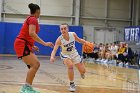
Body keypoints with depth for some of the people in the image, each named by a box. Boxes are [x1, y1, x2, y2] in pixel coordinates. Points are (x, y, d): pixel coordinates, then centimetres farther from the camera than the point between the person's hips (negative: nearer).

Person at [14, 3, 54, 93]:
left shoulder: (31, 19, 19)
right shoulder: (33, 19, -10)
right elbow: (32, 33, -25)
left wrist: (32, 46, 27)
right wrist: (44, 43, -26)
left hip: (25, 45, 10)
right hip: (22, 45, -10)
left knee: (36, 64, 9)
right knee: (35, 65, -17)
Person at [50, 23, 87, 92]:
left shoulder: (73, 34, -21)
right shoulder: (59, 39, -30)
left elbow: (79, 40, 0)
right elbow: (54, 50, -39)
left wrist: (86, 42, -18)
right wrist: (52, 57, -59)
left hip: (74, 53, 3)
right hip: (65, 55, -3)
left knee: (83, 71, 7)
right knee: (70, 66, -34)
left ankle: (81, 73, 50)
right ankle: (72, 84, -12)